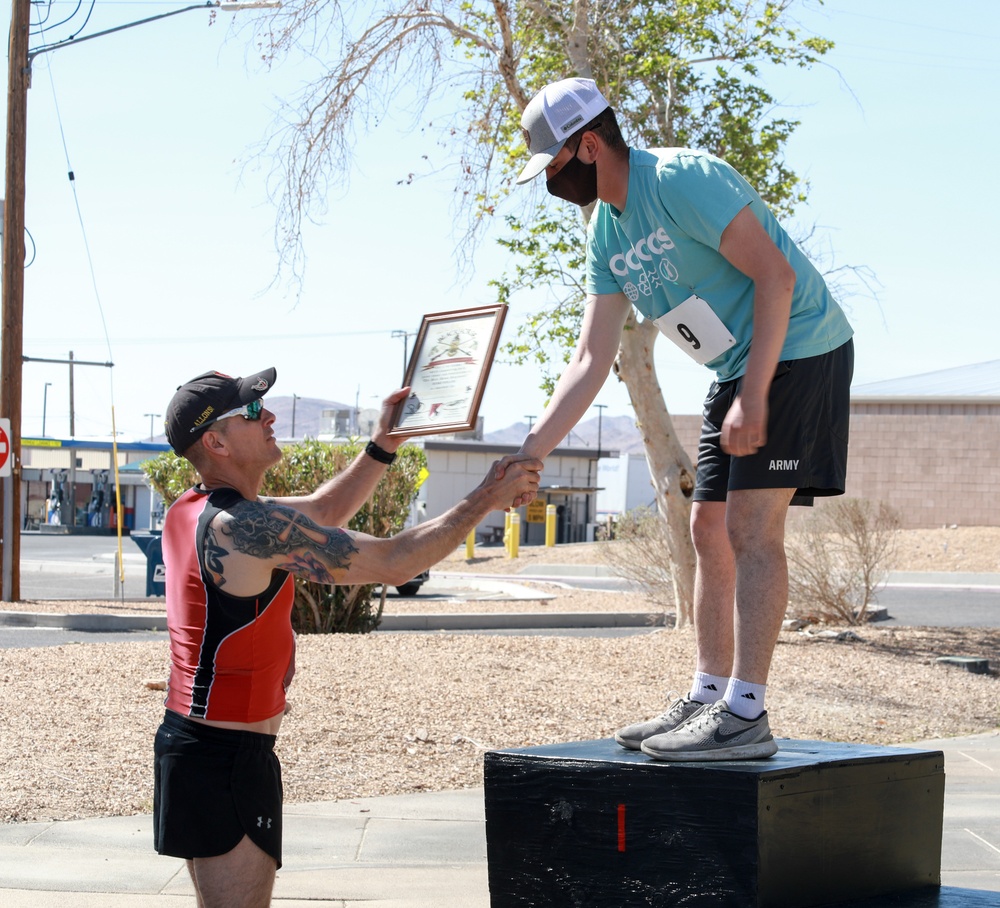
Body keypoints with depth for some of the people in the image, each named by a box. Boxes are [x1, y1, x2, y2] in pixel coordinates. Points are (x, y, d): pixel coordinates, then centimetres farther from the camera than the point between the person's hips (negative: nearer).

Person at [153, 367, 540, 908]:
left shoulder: (191, 512, 8)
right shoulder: (248, 525, -22)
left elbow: (323, 514, 21)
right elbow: (394, 563, -18)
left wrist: (384, 446, 14)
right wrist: (488, 498, -9)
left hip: (190, 737, 10)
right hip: (228, 757, -10)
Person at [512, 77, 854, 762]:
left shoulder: (683, 179, -18)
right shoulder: (605, 232, 8)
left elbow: (775, 275, -22)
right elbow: (591, 359, 9)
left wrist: (754, 396, -25)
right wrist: (528, 456, 2)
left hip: (797, 349, -9)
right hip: (737, 369, 9)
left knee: (752, 526, -15)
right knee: (711, 530, 8)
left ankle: (744, 714, -16)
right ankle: (707, 698, 15)